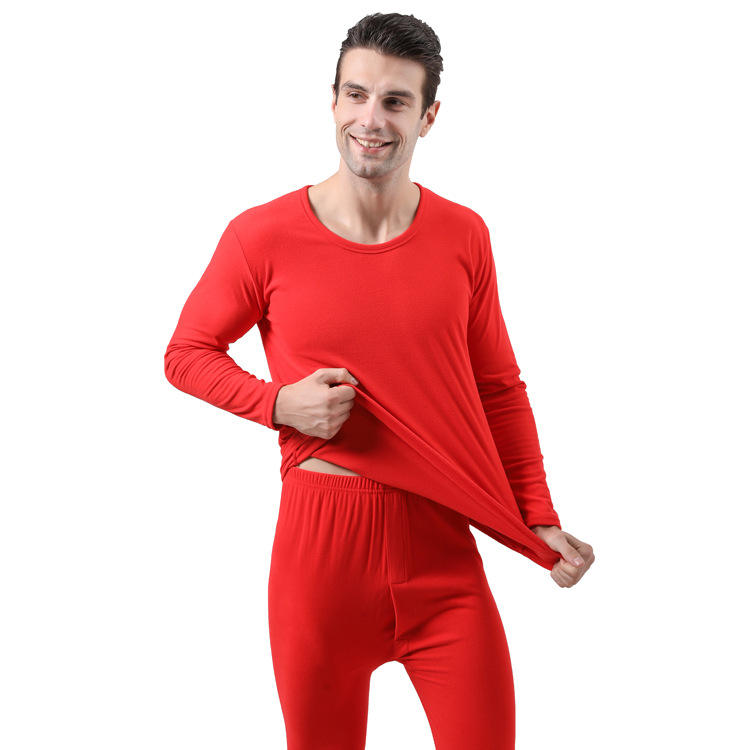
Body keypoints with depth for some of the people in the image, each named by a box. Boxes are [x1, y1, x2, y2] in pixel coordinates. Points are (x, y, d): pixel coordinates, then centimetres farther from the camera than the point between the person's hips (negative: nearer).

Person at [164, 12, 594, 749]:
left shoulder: (463, 236, 2)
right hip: (318, 542, -1)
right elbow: (186, 353, 5)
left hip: (440, 545, 2)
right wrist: (280, 404, -12)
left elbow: (499, 389, 9)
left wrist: (540, 521, 5)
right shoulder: (263, 236, -6)